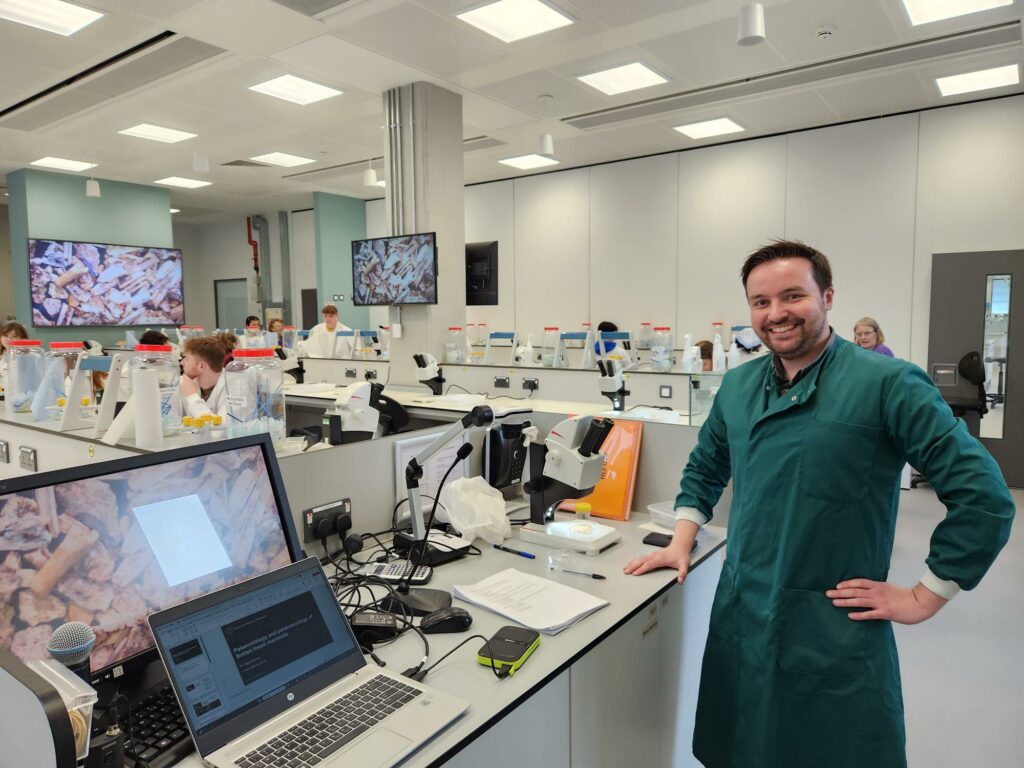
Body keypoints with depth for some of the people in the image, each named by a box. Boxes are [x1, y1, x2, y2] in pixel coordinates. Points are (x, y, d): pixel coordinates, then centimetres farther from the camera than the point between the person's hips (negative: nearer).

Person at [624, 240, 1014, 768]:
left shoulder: (888, 383, -13)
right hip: (741, 618, 5)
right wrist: (682, 542, 10)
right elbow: (705, 468, 20)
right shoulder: (737, 386, 5)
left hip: (837, 631, -5)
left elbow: (984, 496, -13)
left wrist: (924, 596, -10)